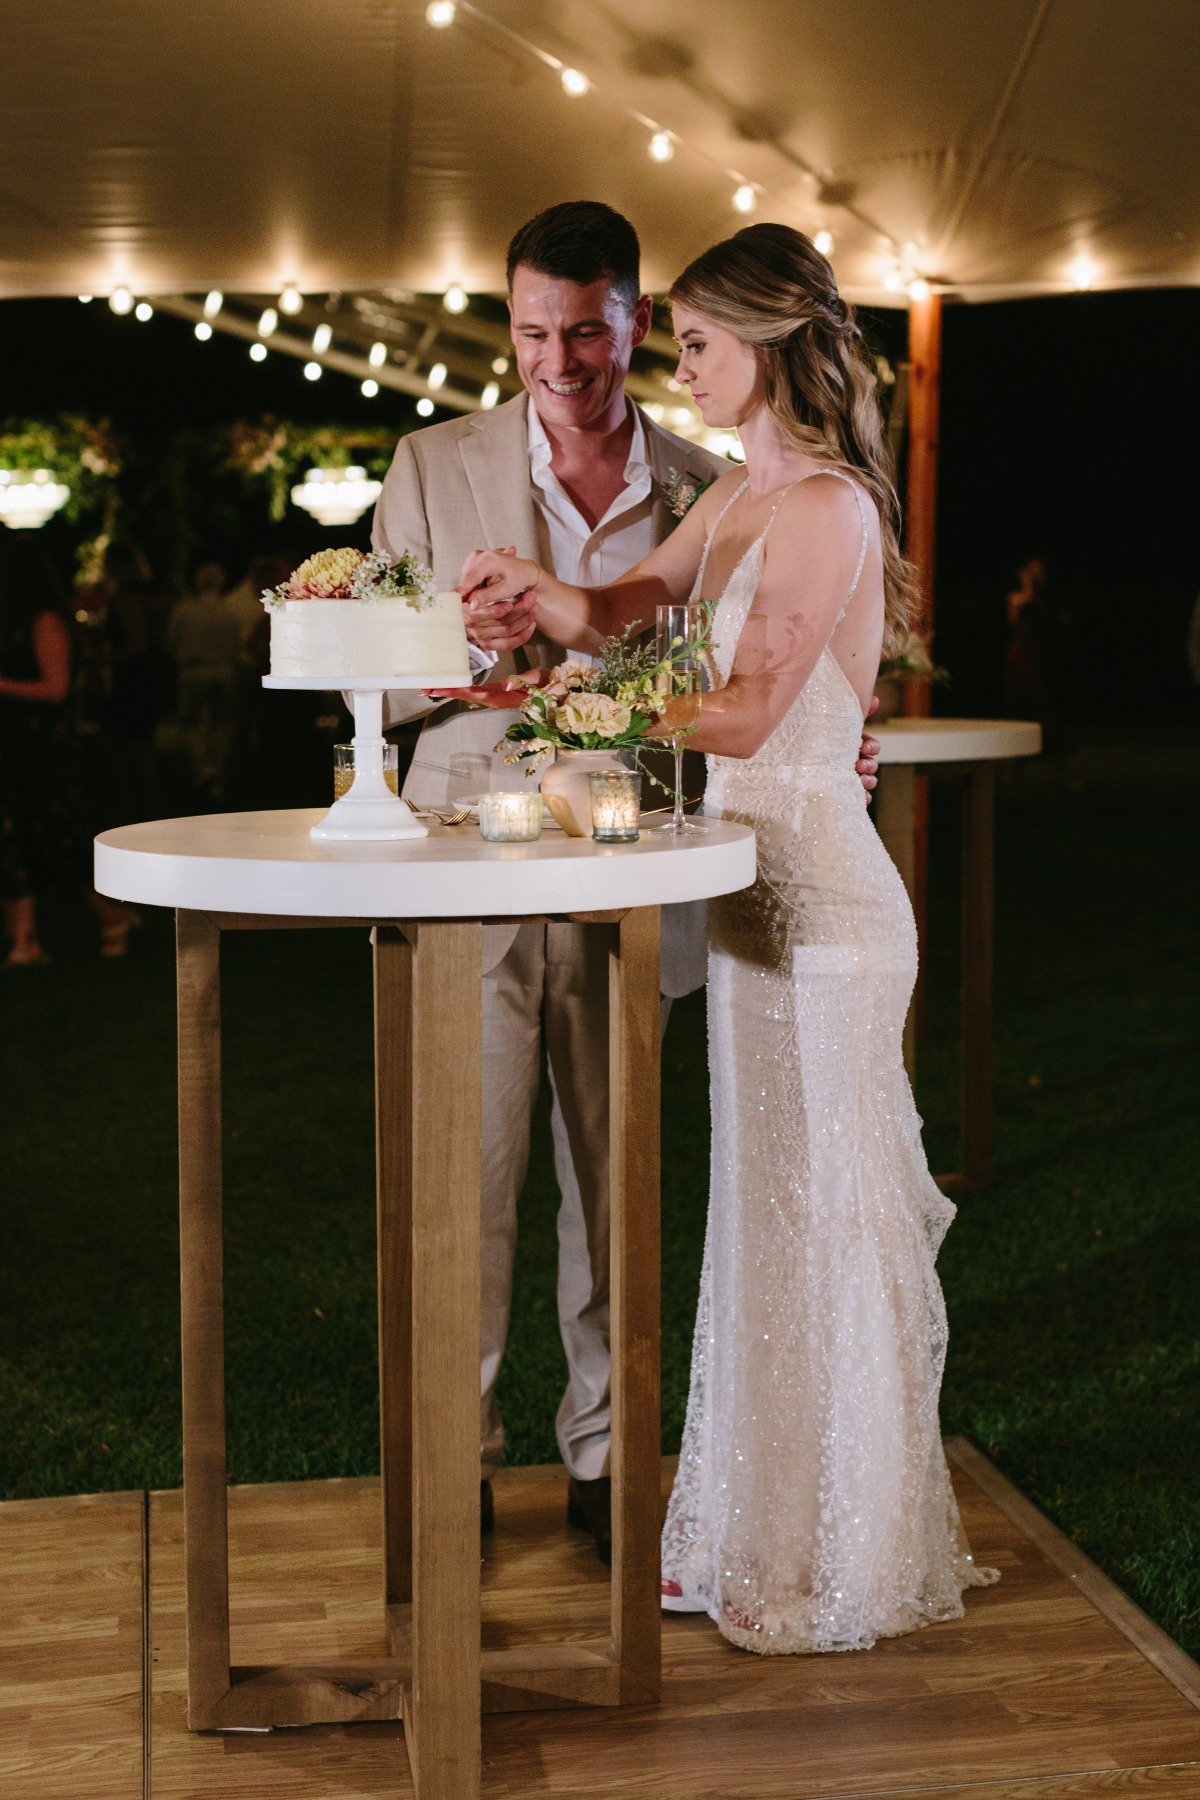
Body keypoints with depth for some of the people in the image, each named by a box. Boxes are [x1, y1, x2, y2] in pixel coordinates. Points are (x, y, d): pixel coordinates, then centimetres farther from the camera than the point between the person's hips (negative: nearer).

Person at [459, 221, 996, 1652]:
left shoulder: (824, 505, -14)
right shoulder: (739, 495, 15)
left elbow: (743, 713, -17)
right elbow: (623, 609, 17)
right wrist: (541, 594, -4)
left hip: (814, 892, -9)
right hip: (759, 883, 9)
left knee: (821, 1211, 2)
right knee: (769, 1204, 15)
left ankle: (839, 1563, 18)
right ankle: (769, 1530, 28)